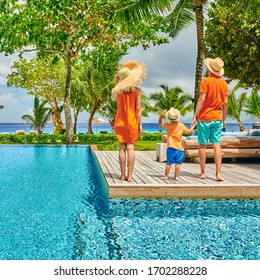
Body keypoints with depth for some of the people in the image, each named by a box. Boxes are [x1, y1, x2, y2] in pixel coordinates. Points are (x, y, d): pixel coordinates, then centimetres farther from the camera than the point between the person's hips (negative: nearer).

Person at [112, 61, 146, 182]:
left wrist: (117, 84, 19)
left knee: (122, 148, 4)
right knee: (130, 148, 0)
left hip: (119, 122, 2)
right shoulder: (136, 90, -6)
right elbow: (138, 109, -7)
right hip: (132, 122, -2)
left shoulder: (118, 91, 0)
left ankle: (123, 175, 5)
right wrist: (140, 124, -1)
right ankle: (129, 176, -1)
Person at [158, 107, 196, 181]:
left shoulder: (167, 125, -4)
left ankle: (165, 176, 8)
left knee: (168, 163, 3)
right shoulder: (181, 126, -2)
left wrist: (161, 115, 2)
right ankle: (176, 176, 6)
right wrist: (193, 125, 24)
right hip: (179, 148, 1)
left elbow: (160, 123, 12)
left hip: (171, 148, 0)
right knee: (178, 163, 4)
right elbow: (189, 131, 10)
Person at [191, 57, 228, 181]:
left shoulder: (206, 81, -9)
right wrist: (224, 119, 15)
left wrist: (195, 115, -10)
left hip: (204, 118, -4)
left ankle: (202, 173, 13)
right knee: (217, 145, 3)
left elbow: (202, 99, -14)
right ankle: (218, 174, -2)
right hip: (217, 118, 4)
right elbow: (225, 102, 7)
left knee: (202, 145, 6)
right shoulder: (223, 83, 6)